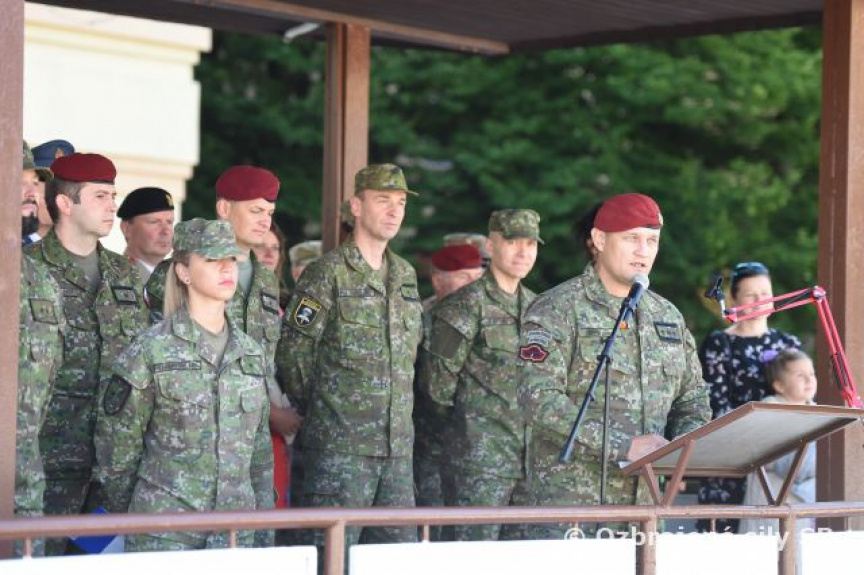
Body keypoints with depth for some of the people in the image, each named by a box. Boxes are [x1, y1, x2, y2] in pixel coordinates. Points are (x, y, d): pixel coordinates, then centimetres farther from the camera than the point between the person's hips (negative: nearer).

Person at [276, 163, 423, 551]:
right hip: (341, 448, -7)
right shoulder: (327, 275, -7)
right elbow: (292, 354, -6)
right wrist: (320, 411, 3)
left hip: (398, 446, 7)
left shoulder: (406, 276, 15)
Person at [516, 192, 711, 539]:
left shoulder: (668, 317, 15)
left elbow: (693, 401, 22)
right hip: (570, 498, -6)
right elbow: (538, 400, -16)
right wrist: (625, 445, -21)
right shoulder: (557, 310, -5)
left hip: (645, 501, 6)